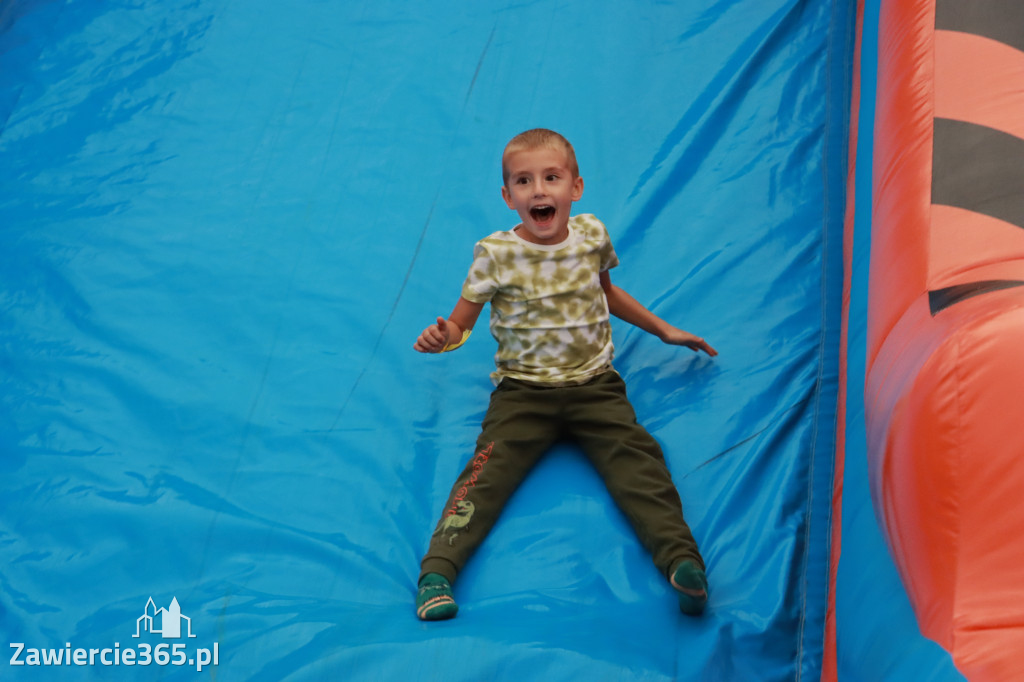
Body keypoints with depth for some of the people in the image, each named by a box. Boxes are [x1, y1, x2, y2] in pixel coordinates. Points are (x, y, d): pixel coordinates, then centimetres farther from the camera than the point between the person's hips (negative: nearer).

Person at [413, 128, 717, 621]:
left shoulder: (592, 236, 4)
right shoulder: (495, 254, -5)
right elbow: (461, 324, 1)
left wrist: (663, 330, 28)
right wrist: (442, 336, -24)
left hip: (594, 385, 2)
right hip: (523, 391, -2)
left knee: (636, 458, -20)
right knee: (490, 465, -21)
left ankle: (680, 557, -29)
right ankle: (438, 568, -25)